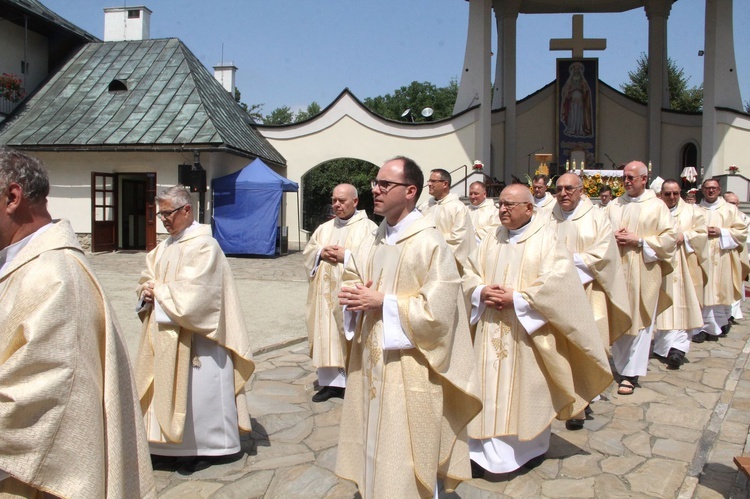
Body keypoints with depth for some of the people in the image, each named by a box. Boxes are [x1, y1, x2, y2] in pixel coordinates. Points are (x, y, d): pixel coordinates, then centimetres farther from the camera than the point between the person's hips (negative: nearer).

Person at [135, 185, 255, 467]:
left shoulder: (204, 245, -15)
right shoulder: (165, 246, 12)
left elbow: (193, 292, -23)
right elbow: (147, 278, 15)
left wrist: (159, 291, -11)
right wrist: (147, 292, -7)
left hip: (197, 333, -8)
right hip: (166, 332, 8)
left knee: (199, 388, 1)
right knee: (168, 386, 12)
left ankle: (211, 447, 16)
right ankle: (175, 440, 26)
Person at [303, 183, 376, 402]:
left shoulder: (368, 227, -1)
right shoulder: (324, 228, 17)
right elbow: (307, 251, 15)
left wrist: (347, 256, -16)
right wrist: (320, 252, -6)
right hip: (325, 293, 6)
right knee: (326, 336, 7)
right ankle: (330, 382, 16)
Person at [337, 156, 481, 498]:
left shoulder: (430, 244, -16)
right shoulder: (373, 241, 8)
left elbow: (437, 309, -20)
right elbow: (351, 277, 17)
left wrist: (381, 301, -19)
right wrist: (356, 295, -6)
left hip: (408, 367, -7)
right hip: (371, 359, 7)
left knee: (405, 453, 5)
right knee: (374, 444, 18)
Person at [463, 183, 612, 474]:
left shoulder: (547, 239, -5)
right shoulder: (492, 240, 10)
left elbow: (556, 282, -15)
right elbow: (470, 274, 10)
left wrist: (517, 298, -18)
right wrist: (482, 292, -10)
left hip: (527, 332, -4)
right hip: (491, 332, 5)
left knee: (527, 388, 6)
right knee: (488, 387, 5)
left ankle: (533, 446, 25)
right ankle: (485, 451, 14)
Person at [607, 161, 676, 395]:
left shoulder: (657, 206, 1)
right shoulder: (614, 205, 12)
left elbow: (669, 238, -4)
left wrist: (638, 240, -13)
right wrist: (613, 237, -7)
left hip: (643, 272, -3)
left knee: (639, 322, -1)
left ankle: (631, 373, 5)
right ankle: (621, 366, 21)